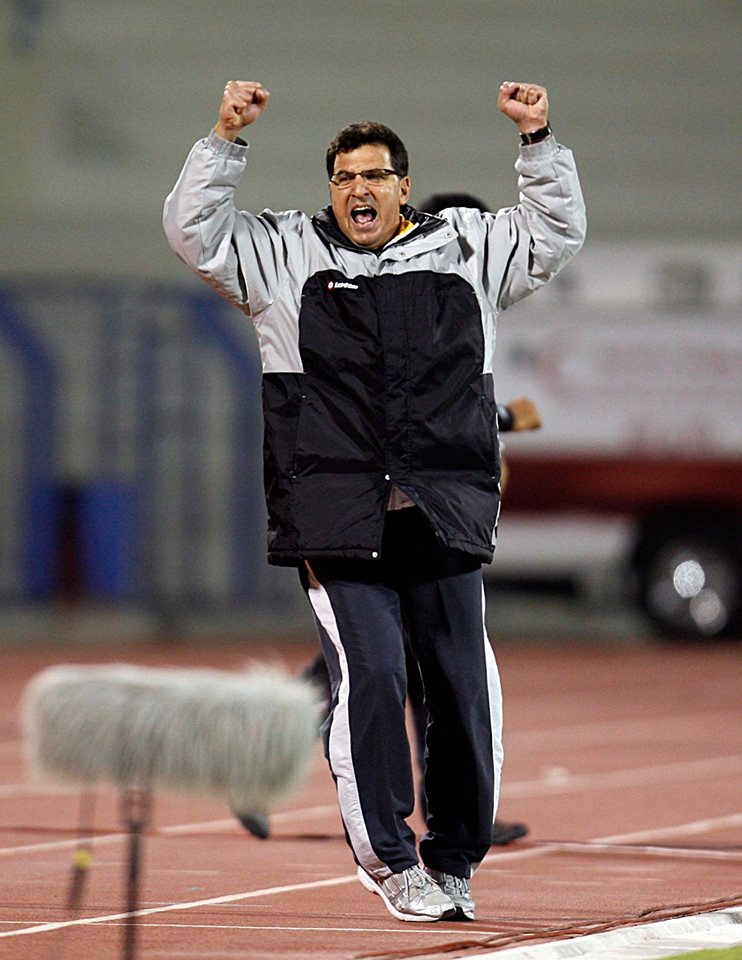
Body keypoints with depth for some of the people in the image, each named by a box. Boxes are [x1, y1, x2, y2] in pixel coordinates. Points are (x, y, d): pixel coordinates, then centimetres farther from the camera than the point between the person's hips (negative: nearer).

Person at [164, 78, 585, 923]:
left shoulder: (465, 249, 16)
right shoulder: (285, 254, 12)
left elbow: (557, 233, 19)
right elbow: (194, 232, 6)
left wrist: (538, 142, 7)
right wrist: (226, 140, -4)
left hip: (444, 519, 2)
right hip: (338, 523, -2)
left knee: (466, 690, 2)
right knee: (369, 677, -13)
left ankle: (454, 860, 17)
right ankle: (388, 857, 0)